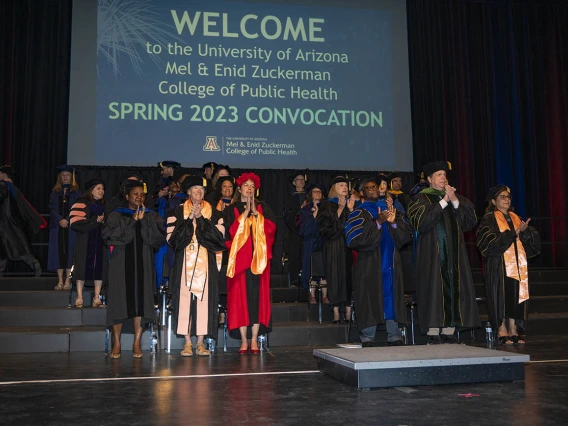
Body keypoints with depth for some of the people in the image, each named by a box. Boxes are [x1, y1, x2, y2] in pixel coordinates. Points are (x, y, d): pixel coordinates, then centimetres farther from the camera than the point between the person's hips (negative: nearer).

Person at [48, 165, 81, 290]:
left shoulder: (76, 193, 7)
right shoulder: (55, 193, 13)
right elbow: (52, 209, 4)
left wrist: (67, 220, -15)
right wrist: (60, 220, -12)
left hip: (71, 227, -2)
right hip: (57, 227, 2)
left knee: (69, 251, -5)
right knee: (58, 252, -1)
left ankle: (67, 281, -2)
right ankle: (60, 281, 2)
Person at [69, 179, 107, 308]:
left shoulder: (103, 206, 15)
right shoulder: (81, 204, -4)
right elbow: (76, 223, -15)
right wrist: (95, 221, -17)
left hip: (100, 242, 5)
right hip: (85, 243, -5)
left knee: (99, 269, 2)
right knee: (83, 268, -2)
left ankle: (97, 299, 8)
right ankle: (79, 298, 6)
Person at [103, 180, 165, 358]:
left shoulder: (152, 217, 12)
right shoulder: (116, 216, 8)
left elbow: (159, 238, -3)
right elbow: (108, 235, -10)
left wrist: (143, 221, -9)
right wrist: (131, 221, -11)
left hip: (143, 265, 1)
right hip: (121, 264, -1)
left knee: (141, 301, -3)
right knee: (119, 301, -2)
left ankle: (137, 343, 3)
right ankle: (116, 343, 5)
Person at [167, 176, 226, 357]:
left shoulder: (213, 212, 10)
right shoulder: (178, 211, 8)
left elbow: (218, 237, -2)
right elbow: (172, 237, -2)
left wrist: (201, 219, -8)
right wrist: (190, 219, -10)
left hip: (206, 263, 1)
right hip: (184, 262, -1)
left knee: (204, 299, -3)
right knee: (185, 299, -5)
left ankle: (200, 342, 5)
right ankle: (187, 343, 3)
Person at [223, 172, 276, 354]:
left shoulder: (263, 208, 14)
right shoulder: (231, 210, 10)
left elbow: (271, 228, 0)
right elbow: (230, 231, -6)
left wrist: (255, 213, -7)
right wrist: (245, 213, -9)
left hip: (258, 258, 1)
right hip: (239, 258, -1)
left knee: (257, 296, -3)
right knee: (241, 297, -5)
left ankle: (254, 339, 3)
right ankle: (243, 340, 1)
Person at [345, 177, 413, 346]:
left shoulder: (389, 208, 15)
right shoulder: (359, 213, 3)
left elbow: (406, 235, 6)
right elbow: (356, 239, -13)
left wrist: (394, 222, -13)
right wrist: (378, 223, -18)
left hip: (390, 263, 4)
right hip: (369, 264, -4)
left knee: (392, 298, 4)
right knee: (370, 299, -3)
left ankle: (394, 336, 10)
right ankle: (367, 338, 4)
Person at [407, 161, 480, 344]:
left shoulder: (455, 197, 16)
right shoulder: (421, 198, 3)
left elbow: (470, 221, 4)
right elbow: (422, 221, -16)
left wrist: (455, 201, -9)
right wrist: (443, 201, -14)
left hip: (454, 252, 5)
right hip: (432, 253, -5)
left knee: (453, 289, 2)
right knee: (434, 290, -7)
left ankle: (449, 332, 9)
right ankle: (433, 334, -4)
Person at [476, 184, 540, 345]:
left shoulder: (515, 218, 19)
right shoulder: (488, 219, 1)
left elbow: (533, 238, 11)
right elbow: (491, 241, -13)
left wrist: (525, 231, -11)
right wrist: (514, 233, -15)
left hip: (517, 264, 5)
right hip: (499, 265, -5)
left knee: (516, 296, 2)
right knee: (501, 296, -7)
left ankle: (514, 331, 7)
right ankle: (502, 332, -3)